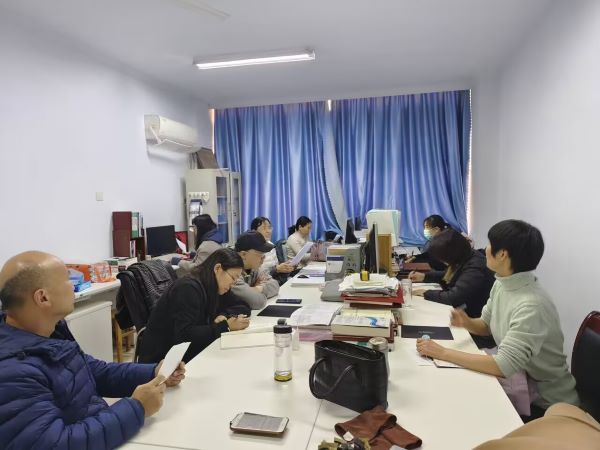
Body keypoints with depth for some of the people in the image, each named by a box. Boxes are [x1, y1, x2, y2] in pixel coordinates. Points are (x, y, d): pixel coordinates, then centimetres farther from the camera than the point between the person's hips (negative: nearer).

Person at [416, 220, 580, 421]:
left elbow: (504, 365, -35)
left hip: (545, 405, -6)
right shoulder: (501, 284, -4)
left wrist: (442, 353, -31)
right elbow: (487, 326, 10)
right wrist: (467, 323, -13)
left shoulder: (532, 306, -31)